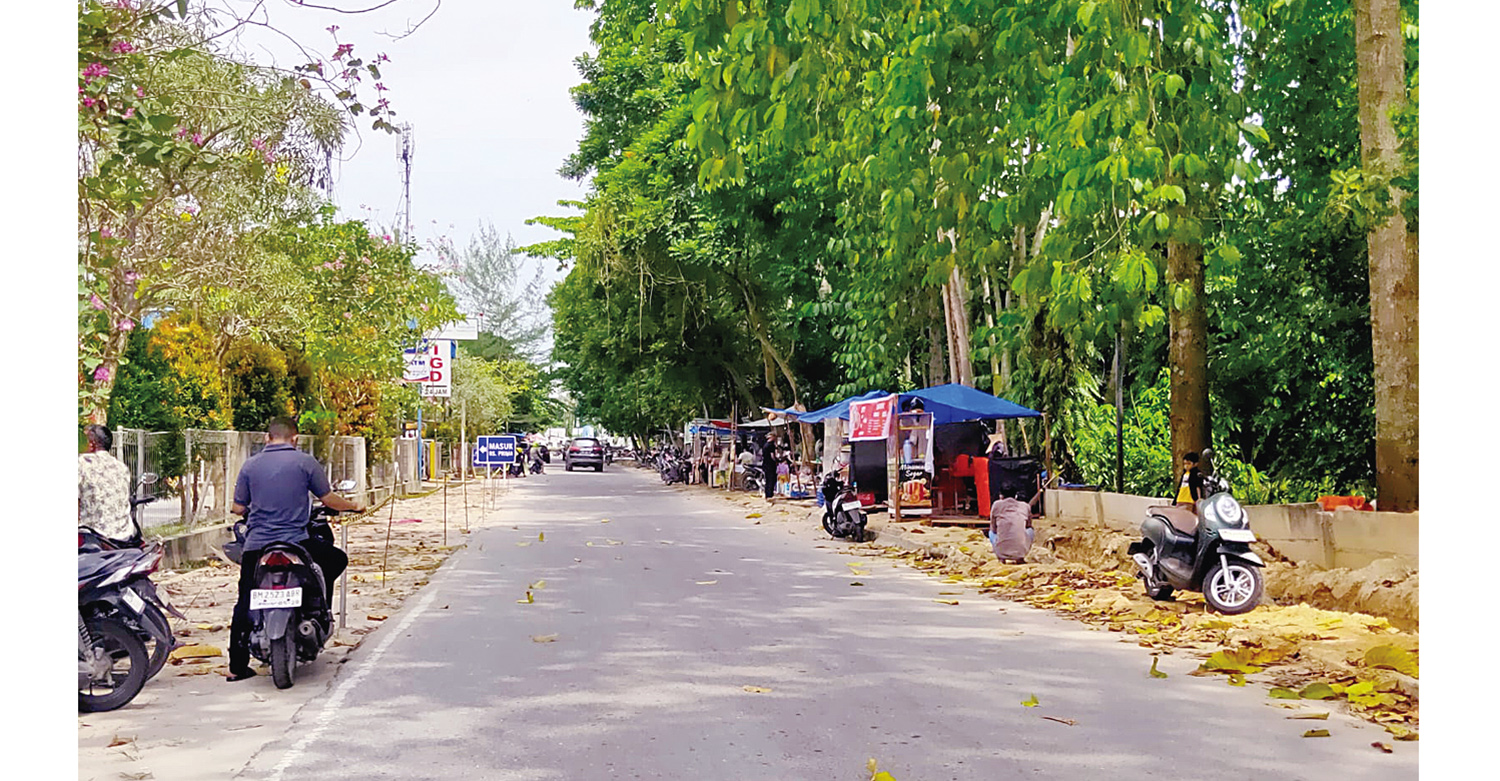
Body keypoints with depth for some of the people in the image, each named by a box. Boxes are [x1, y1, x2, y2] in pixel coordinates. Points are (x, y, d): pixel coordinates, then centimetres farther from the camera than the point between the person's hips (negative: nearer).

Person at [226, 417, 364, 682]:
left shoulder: (250, 465, 6)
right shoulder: (305, 462, -1)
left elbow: (238, 508, 7)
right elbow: (327, 499, 2)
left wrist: (241, 510, 32)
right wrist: (354, 506, 20)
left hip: (255, 545, 3)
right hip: (295, 540, -3)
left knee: (245, 604, 13)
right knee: (337, 560, 21)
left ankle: (237, 666, 13)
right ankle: (315, 608, 8)